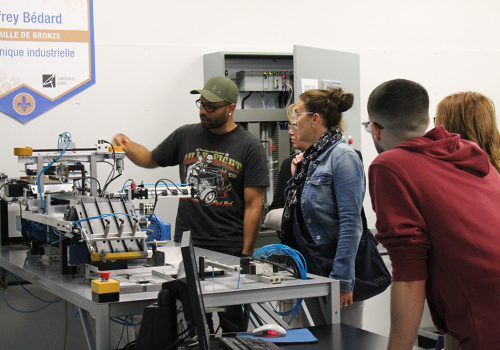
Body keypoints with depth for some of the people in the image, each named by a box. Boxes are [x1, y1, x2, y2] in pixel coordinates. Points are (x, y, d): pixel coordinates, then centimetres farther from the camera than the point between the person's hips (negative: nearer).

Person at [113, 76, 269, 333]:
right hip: (185, 245, 3)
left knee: (233, 325, 3)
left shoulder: (249, 147, -2)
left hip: (229, 251, -3)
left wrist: (246, 254, -10)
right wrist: (126, 146, 3)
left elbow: (253, 205, -5)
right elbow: (151, 159, 24)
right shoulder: (186, 136, 9)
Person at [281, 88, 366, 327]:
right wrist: (297, 177, 11)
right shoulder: (310, 159, 12)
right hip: (310, 272, 9)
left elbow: (350, 223, -20)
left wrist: (342, 280, -23)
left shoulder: (342, 157, -14)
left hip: (335, 271, -9)